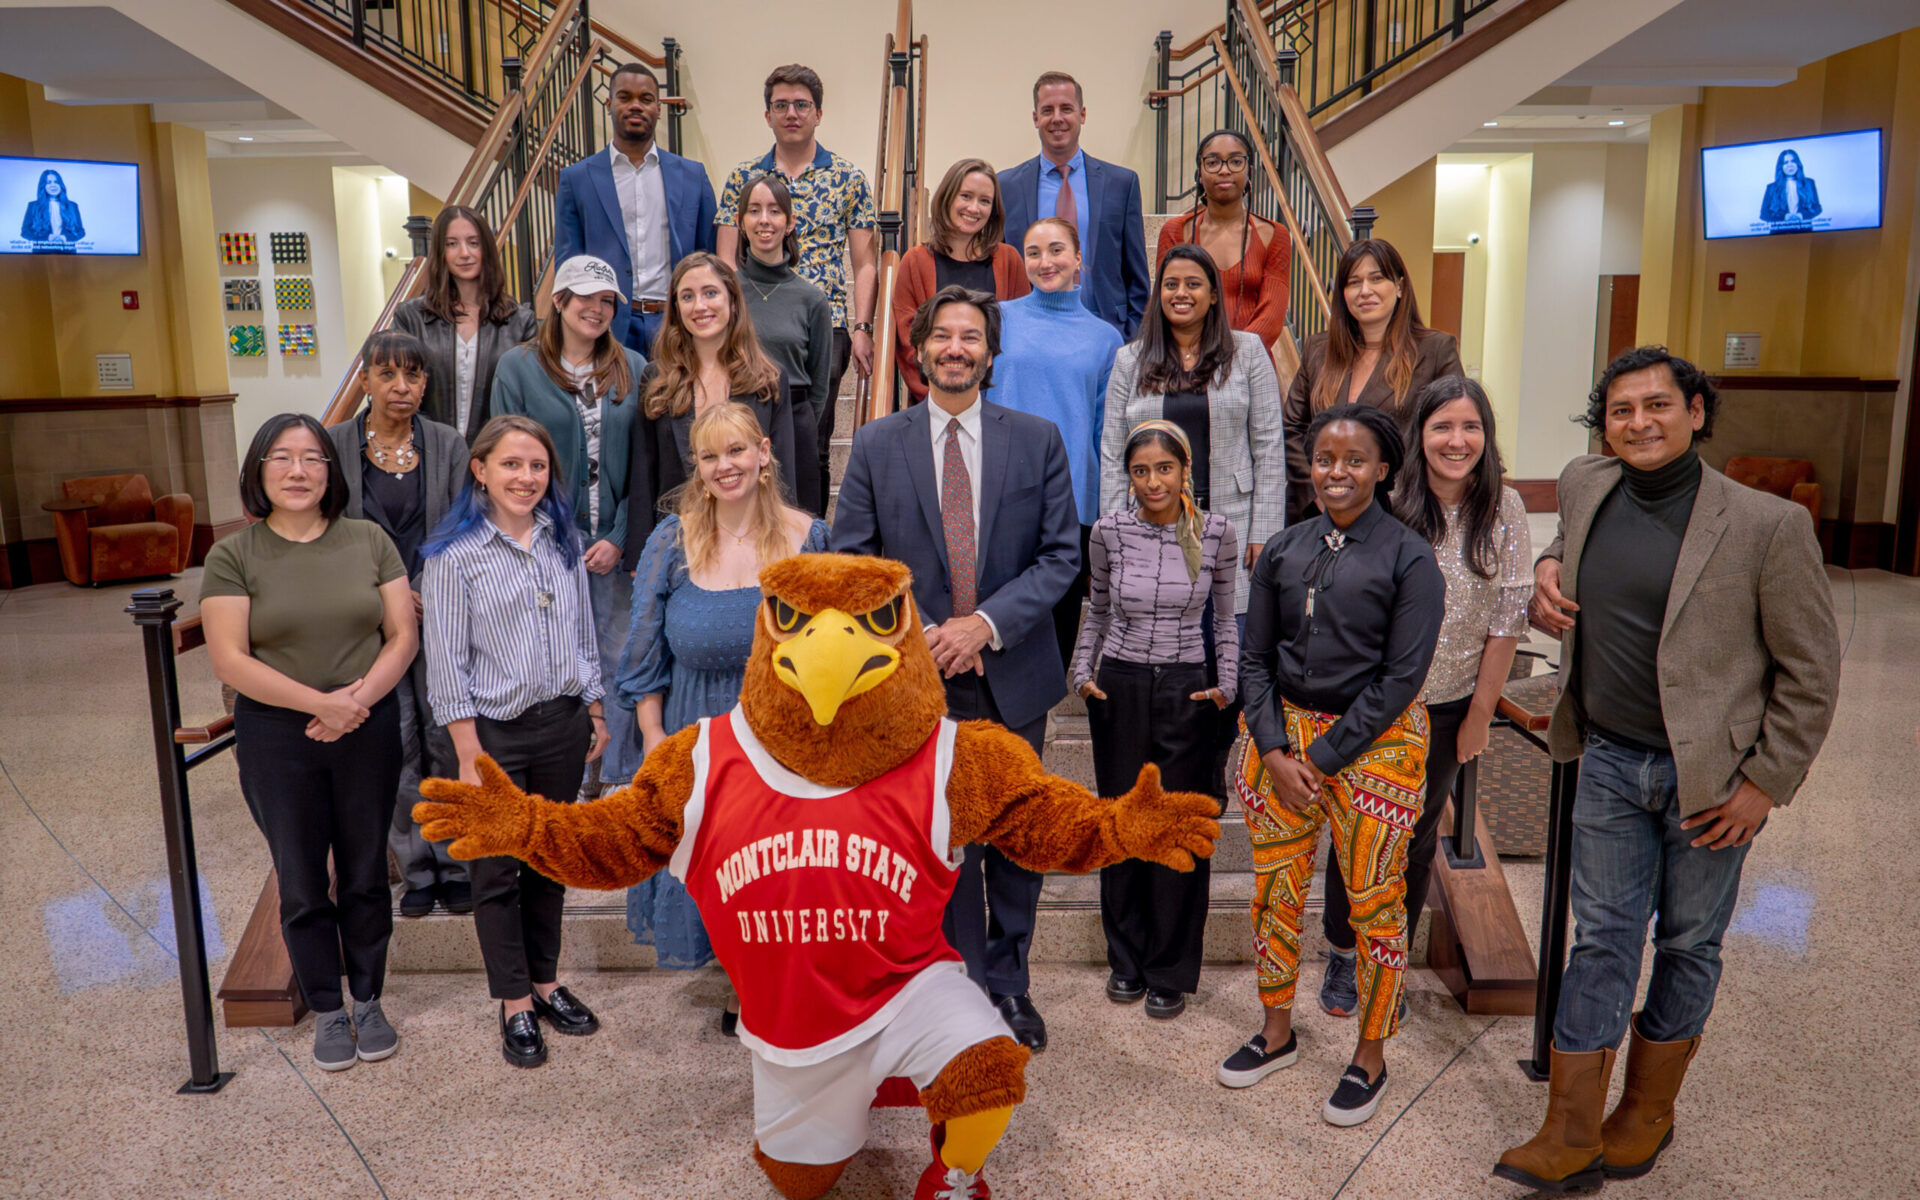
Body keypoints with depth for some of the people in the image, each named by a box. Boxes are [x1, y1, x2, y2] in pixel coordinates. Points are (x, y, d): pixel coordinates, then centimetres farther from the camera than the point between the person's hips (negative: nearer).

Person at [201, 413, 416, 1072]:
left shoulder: (368, 541, 1)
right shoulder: (233, 556, -5)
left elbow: (403, 635, -1)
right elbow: (230, 659, -11)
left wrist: (361, 696, -16)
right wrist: (320, 702, -18)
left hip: (368, 730, 1)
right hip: (277, 739, -1)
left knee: (366, 876, 12)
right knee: (303, 885, 10)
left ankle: (368, 1001, 30)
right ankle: (327, 1012, 27)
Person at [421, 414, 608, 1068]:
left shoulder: (564, 540, 4)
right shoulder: (454, 554, -11)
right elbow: (447, 663, -11)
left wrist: (594, 713, 10)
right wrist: (470, 756, -14)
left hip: (563, 724, 5)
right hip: (496, 732, -4)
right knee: (498, 871, 7)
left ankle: (545, 982, 32)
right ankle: (515, 1003, 23)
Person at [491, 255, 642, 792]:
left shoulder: (632, 369, 7)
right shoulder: (519, 366, 2)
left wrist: (620, 537, -5)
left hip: (616, 540, 2)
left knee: (619, 659, 6)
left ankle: (618, 777, 20)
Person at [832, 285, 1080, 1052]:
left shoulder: (1038, 440, 1)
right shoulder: (876, 447, 1)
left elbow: (1060, 554, -3)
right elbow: (851, 562, 0)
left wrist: (988, 622, -15)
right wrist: (917, 634, -12)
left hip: (1012, 675, 1)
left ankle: (1008, 987, 33)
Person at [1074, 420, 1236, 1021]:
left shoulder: (1215, 533, -4)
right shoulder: (1109, 532, -2)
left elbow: (1226, 616, 7)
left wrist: (1227, 684, -4)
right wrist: (1083, 671, 0)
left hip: (1185, 691, -1)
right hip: (1119, 687, 1)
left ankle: (1172, 972, 20)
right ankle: (1127, 959, 27)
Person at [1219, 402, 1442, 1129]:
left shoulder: (1409, 558, -8)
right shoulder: (1283, 550, 4)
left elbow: (1402, 675, -12)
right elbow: (1255, 657, 6)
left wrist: (1322, 759, -13)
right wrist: (1274, 752, -6)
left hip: (1373, 741, -4)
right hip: (1284, 732, 4)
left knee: (1374, 901, 5)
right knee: (1274, 888, 12)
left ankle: (1370, 1057, 25)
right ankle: (1277, 1033, 32)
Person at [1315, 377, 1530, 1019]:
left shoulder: (1503, 508, -7)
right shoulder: (1390, 503, -12)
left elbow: (1507, 617, -3)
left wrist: (1480, 714, -2)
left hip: (1448, 704, 2)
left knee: (1417, 838, 13)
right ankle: (1342, 955, 29)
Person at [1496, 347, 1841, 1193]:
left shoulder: (1767, 525, -14)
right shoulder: (1582, 488, 0)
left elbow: (1811, 671, -7)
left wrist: (1766, 783, -9)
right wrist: (1547, 568, 3)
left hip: (1709, 775, -3)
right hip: (1609, 761, 3)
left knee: (1688, 945, 13)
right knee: (1601, 942, 8)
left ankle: (1648, 1115, 33)